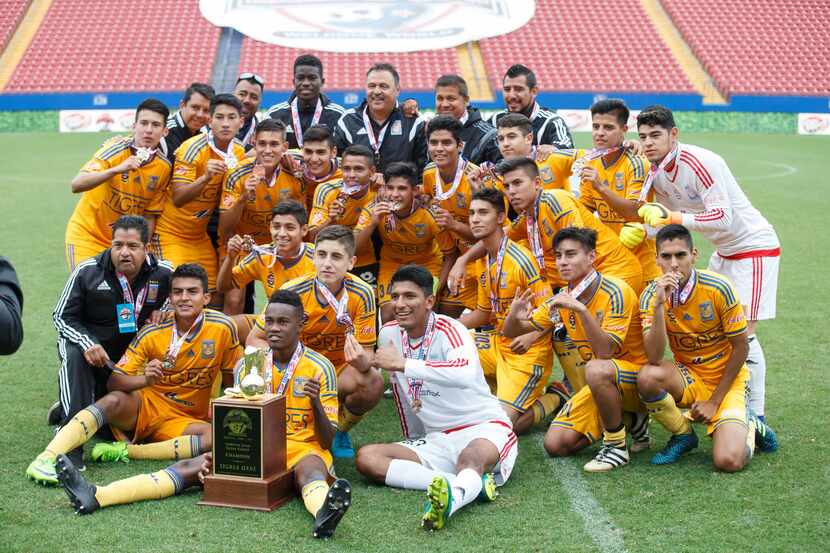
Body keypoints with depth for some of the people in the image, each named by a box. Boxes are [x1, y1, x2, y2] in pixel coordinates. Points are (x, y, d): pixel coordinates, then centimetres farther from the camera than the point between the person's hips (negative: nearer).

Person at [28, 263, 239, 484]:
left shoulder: (222, 327, -10)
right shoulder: (153, 332, -7)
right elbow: (113, 381, -9)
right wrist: (145, 380, -28)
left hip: (183, 421, 0)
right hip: (146, 406, 0)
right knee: (114, 400, -32)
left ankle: (127, 451, -27)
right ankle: (46, 458, -41)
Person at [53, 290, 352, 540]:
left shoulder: (320, 368, -3)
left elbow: (327, 441, -5)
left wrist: (316, 402, -24)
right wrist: (217, 453, -8)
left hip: (303, 448, -4)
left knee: (310, 470, -40)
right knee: (191, 467, -16)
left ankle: (324, 512, -76)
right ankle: (95, 496, -30)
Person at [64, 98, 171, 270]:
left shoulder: (164, 167, -6)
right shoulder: (115, 149, -18)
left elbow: (149, 216, 2)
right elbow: (76, 185, -32)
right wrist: (116, 169, -43)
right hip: (87, 235, -4)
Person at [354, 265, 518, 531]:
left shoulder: (448, 329, -15)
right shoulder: (390, 333, 6)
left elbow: (466, 373, -37)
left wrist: (402, 364, -33)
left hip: (485, 428, -6)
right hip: (435, 441, 7)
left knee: (471, 456, -40)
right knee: (366, 457, -17)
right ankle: (468, 484, -32)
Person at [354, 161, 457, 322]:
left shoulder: (430, 216, -25)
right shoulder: (375, 210, -21)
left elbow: (450, 255, -13)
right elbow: (355, 248, -21)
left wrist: (435, 290, -21)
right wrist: (373, 223, -36)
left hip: (427, 263, -1)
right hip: (391, 263, 1)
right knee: (388, 316, -13)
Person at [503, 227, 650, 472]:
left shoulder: (615, 292, -21)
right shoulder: (562, 298, -1)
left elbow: (605, 352, -31)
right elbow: (511, 332, 4)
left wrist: (581, 308, -40)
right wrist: (514, 317, -20)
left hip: (637, 376, -7)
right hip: (602, 385, 7)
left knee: (596, 369, -39)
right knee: (555, 445, -7)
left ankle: (617, 446, -16)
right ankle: (629, 419, 12)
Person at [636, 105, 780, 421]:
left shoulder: (699, 162, -26)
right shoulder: (656, 170, 0)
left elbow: (722, 216, -32)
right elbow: (664, 216, 14)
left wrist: (675, 217, -38)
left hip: (755, 247, -9)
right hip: (723, 251, 9)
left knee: (743, 333, -12)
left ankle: (756, 415, -5)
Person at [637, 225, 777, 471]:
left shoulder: (718, 288, -20)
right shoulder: (651, 295, -13)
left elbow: (740, 347, -10)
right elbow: (654, 358, -24)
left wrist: (714, 401, -9)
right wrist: (659, 305, -35)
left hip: (725, 379, -2)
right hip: (687, 376, 3)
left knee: (728, 461, -24)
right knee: (647, 376, -32)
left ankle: (748, 425, 14)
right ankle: (683, 435, -2)